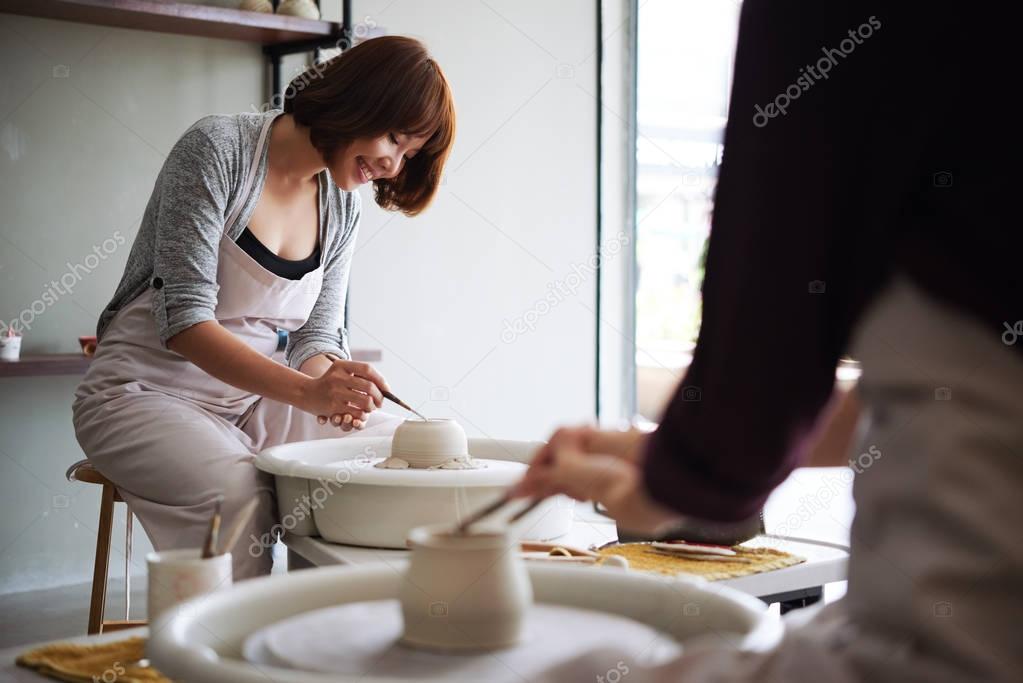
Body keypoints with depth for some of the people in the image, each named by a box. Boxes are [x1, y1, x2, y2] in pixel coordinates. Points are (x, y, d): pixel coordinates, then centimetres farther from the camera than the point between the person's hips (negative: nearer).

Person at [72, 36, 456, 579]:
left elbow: (318, 333, 5)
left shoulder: (341, 204, 5)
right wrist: (306, 391, -34)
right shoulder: (219, 148, -15)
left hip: (256, 398, 6)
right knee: (238, 493, -36)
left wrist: (332, 388, -20)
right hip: (146, 393, -6)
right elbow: (185, 320, -22)